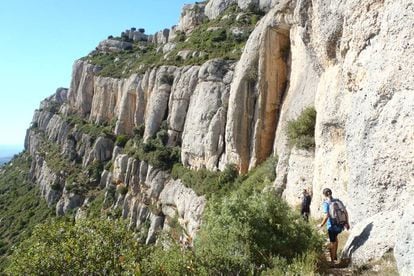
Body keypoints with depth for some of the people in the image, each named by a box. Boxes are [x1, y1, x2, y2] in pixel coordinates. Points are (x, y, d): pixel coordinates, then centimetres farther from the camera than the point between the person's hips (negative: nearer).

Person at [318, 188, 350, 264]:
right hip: (341, 225, 5)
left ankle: (332, 260, 24)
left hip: (332, 226, -5)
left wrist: (321, 225, -8)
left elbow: (326, 216, -21)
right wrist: (347, 223, 13)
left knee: (332, 242, 13)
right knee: (335, 237, 31)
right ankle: (335, 256, 36)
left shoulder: (326, 203, -13)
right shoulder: (338, 201, 1)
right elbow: (345, 212, 3)